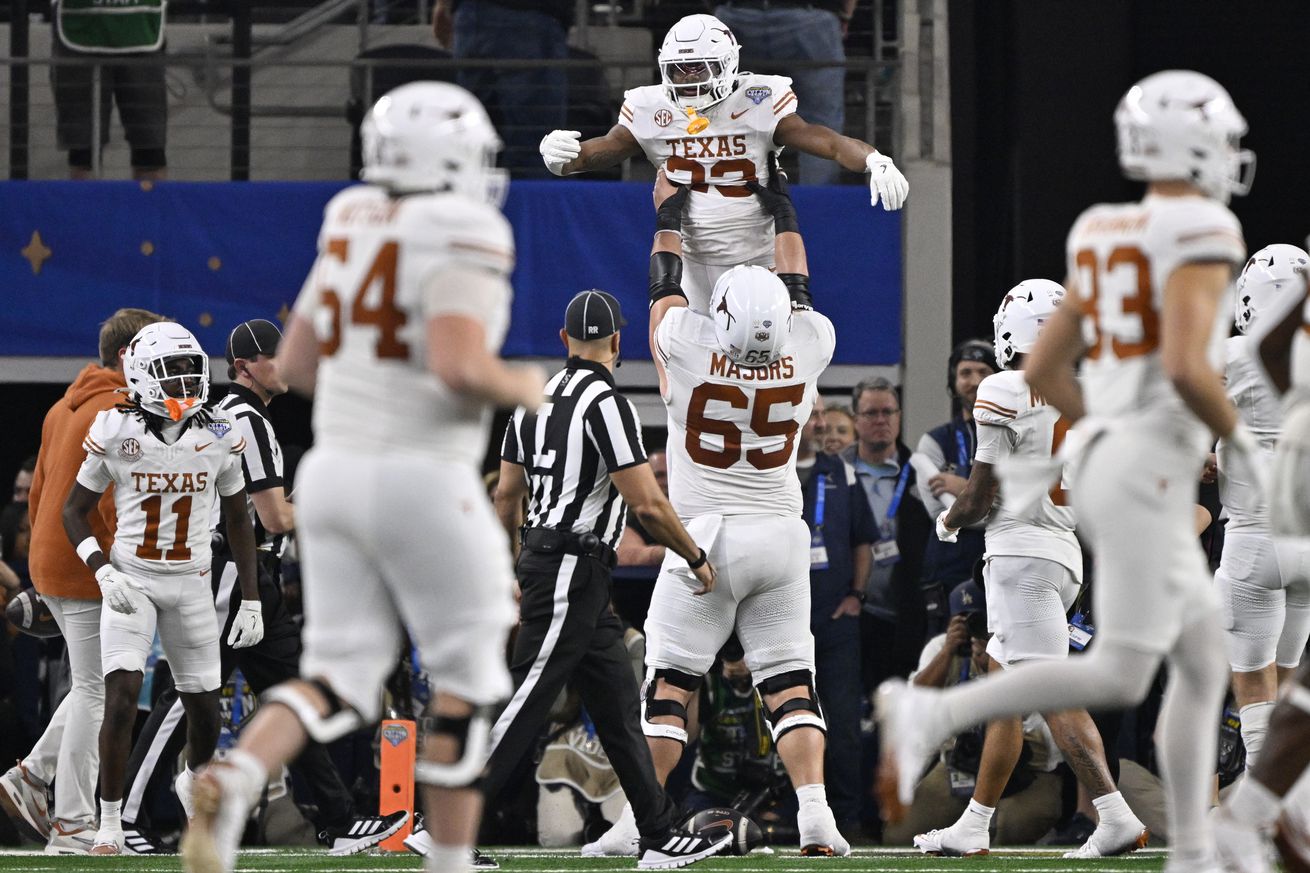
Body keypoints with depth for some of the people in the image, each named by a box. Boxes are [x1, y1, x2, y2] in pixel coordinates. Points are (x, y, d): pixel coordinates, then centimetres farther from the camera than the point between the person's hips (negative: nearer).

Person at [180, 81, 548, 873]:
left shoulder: (355, 228, 10)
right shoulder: (461, 237, -12)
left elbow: (295, 364, 14)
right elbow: (459, 365, -25)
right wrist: (519, 387, -4)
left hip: (335, 471, 7)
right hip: (422, 480, -7)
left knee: (341, 680, 6)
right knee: (466, 681, 9)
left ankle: (234, 781, -21)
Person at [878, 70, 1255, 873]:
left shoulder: (1104, 238, 16)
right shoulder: (1199, 235, -11)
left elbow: (1043, 370, 17)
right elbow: (1186, 368, -23)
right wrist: (1240, 439, -5)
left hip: (1103, 462, 10)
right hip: (1147, 479, -10)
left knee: (1205, 671, 14)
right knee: (1119, 678, -11)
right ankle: (932, 716, -19)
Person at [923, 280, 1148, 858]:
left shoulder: (1006, 393, -11)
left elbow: (982, 496, -8)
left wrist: (949, 521, 11)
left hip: (1021, 549, -8)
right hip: (1067, 550, 8)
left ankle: (1116, 817, -20)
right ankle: (973, 826, 16)